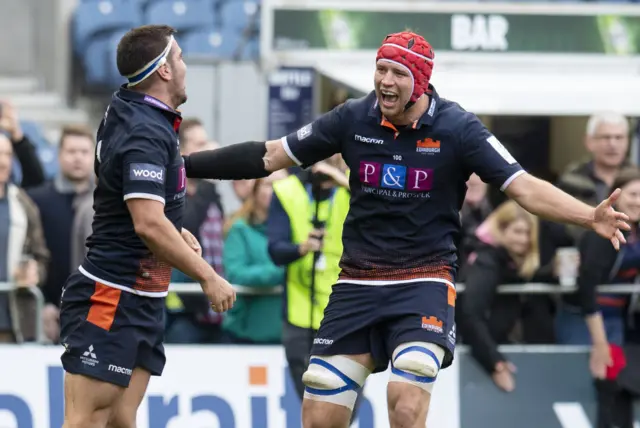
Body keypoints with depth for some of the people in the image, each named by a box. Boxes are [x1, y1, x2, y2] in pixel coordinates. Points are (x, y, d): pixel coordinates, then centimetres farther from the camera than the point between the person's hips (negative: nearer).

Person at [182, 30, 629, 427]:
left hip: (424, 285, -3)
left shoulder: (457, 128, -9)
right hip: (357, 285, 3)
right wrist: (187, 164, 3)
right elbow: (270, 156, 7)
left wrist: (590, 216, -29)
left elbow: (525, 187, -13)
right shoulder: (353, 119, -1)